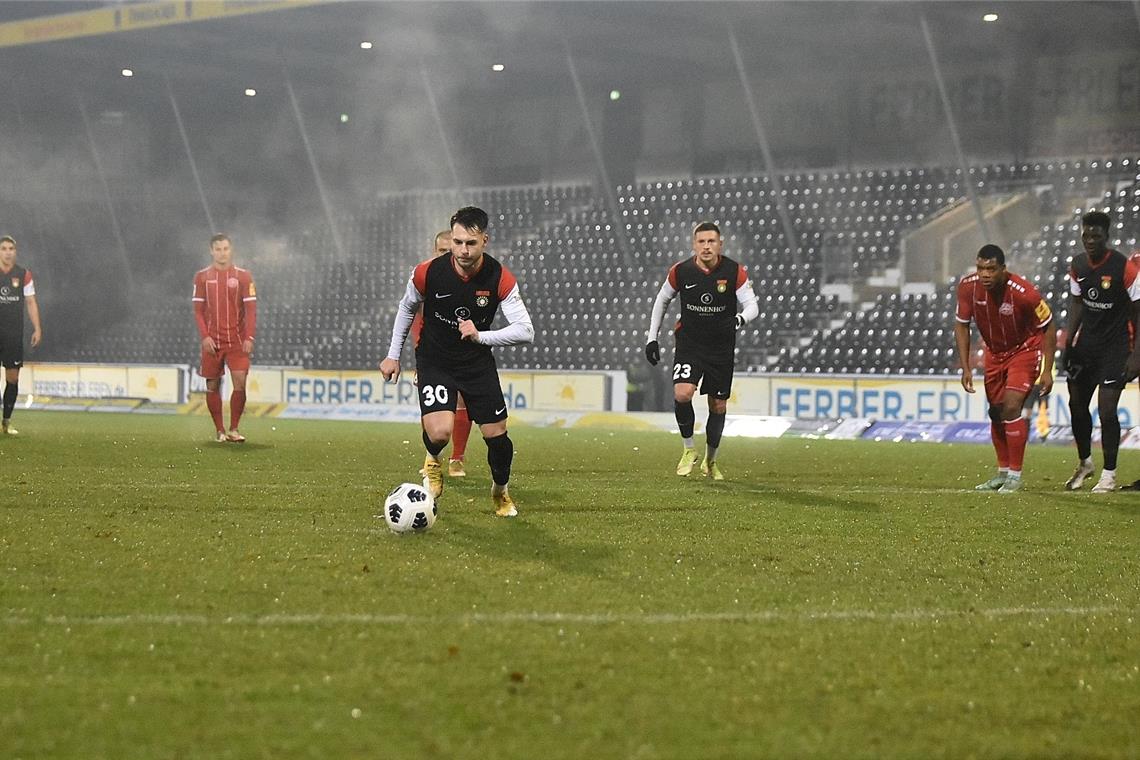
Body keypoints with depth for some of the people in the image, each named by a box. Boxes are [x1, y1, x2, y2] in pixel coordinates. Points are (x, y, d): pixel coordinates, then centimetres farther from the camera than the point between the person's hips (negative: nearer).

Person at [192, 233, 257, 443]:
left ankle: (234, 429, -2)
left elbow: (251, 309, 0)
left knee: (240, 382, -11)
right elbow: (198, 310, 4)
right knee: (213, 385, 4)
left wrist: (249, 337, -10)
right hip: (212, 341, 1)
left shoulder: (243, 276, 3)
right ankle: (219, 430, 14)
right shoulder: (202, 277, 6)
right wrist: (204, 336, -8)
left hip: (237, 340, -1)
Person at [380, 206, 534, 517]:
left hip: (479, 361, 2)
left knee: (497, 435, 1)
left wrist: (480, 336, -34)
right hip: (434, 361, -1)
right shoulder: (427, 272, -19)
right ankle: (433, 462, 15)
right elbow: (407, 307, 3)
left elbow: (525, 331, -20)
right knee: (439, 433, -22)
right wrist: (393, 355, 8)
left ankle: (501, 491, 32)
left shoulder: (500, 278, -19)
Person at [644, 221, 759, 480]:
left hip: (722, 348, 1)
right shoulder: (680, 271, -8)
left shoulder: (734, 272, -11)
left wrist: (740, 319, -34)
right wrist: (652, 337, 7)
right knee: (682, 394, -23)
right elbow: (662, 300, 9)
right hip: (689, 343, -1)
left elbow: (752, 306, -10)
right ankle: (688, 449, 0)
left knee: (718, 407, 7)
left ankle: (710, 461, 28)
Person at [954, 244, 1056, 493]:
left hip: (1025, 349, -5)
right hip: (994, 352, 5)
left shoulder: (1023, 292, -30)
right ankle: (1003, 472, 25)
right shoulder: (968, 286, -18)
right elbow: (961, 325, -2)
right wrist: (966, 367, -7)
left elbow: (1048, 328, -17)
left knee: (1011, 408, -18)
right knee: (996, 412, 10)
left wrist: (1047, 371, -19)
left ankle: (1015, 476, -9)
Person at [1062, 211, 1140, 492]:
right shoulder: (1077, 265, 2)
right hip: (1087, 342, 6)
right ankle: (1085, 463, 31)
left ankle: (1109, 475, 5)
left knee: (1106, 410, -9)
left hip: (1116, 345, -6)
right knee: (1076, 404, 10)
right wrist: (1068, 344, 10)